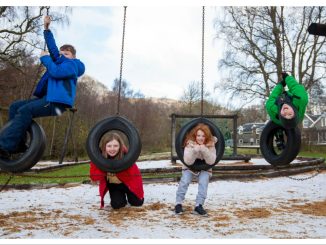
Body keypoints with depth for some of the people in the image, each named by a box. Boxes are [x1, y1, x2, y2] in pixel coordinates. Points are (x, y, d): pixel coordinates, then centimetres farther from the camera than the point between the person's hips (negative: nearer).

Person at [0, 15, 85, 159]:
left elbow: (56, 72, -17)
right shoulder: (60, 61, 28)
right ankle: (18, 144, -4)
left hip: (58, 102, -10)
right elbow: (53, 48, 27)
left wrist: (45, 58, -3)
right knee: (15, 107, 2)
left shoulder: (71, 64, 0)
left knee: (25, 110, -28)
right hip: (48, 98, 10)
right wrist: (46, 28, 25)